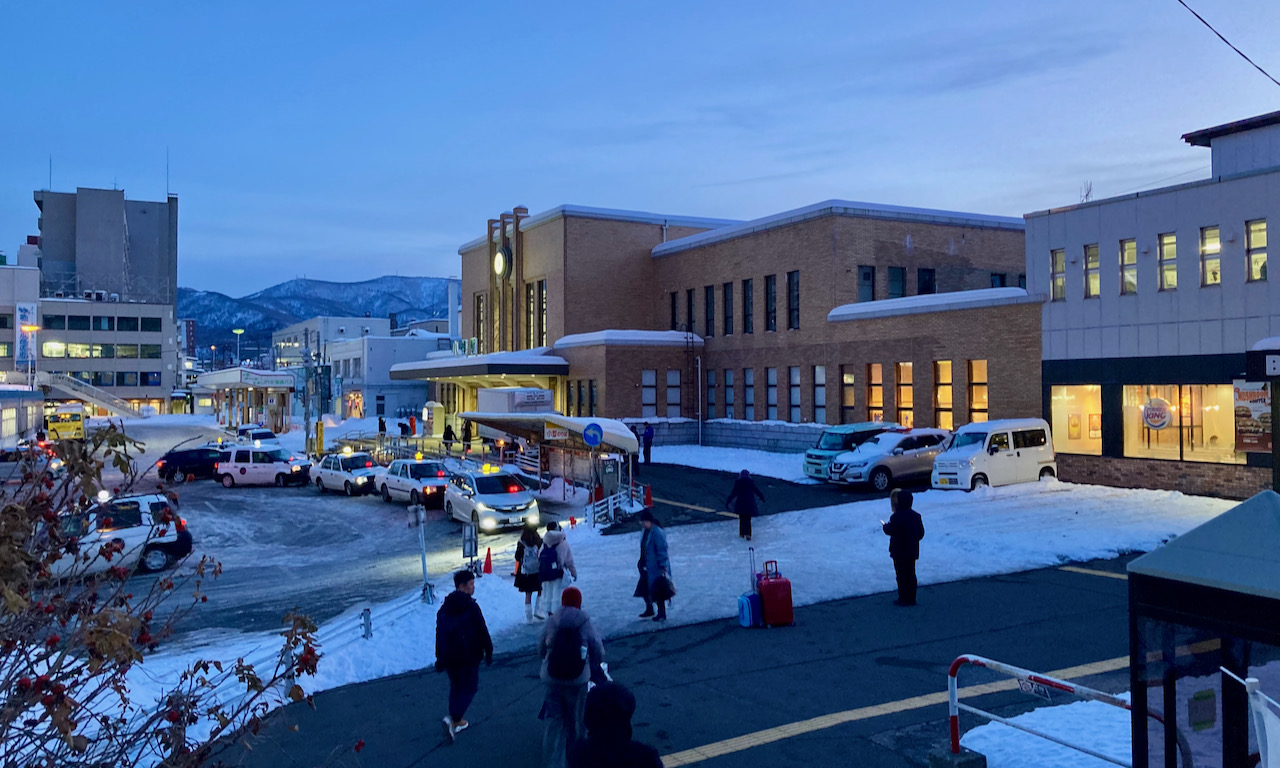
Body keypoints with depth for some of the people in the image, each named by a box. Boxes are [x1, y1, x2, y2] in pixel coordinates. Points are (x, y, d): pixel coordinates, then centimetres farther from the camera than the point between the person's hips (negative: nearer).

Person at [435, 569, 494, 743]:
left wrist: (440, 658, 18)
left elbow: (439, 634, 11)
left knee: (456, 686, 20)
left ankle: (457, 721, 25)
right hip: (469, 656, -6)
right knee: (470, 687, 3)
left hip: (448, 656, 6)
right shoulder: (471, 607, -14)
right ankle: (454, 719, -14)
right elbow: (482, 631, -12)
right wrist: (488, 652, 0)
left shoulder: (444, 608, 6)